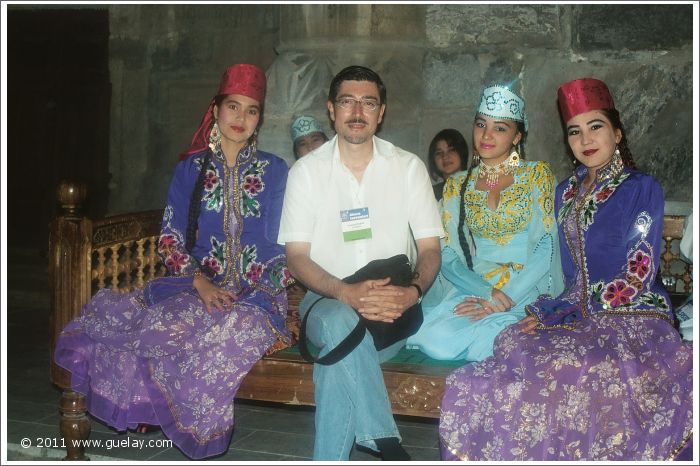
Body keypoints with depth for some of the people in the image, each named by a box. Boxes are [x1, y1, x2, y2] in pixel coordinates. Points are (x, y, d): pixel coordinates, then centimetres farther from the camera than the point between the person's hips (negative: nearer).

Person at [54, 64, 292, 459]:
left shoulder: (274, 171, 7)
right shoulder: (191, 169, 11)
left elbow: (282, 244, 3)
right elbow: (171, 239, 5)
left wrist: (248, 291, -12)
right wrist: (201, 283, -13)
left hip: (256, 293, -1)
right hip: (196, 284, 2)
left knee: (236, 326, -36)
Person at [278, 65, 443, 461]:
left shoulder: (409, 167, 6)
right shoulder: (307, 170, 4)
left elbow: (430, 247, 4)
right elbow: (297, 255, -2)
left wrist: (413, 291, -20)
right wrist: (345, 293, -22)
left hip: (392, 309, 0)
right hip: (328, 301, 1)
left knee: (340, 354, -33)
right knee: (342, 323, -36)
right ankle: (388, 446, -28)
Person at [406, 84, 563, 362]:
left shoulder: (536, 175, 4)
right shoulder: (457, 185, 12)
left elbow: (544, 248, -6)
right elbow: (448, 256, 4)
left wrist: (502, 299, -17)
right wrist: (487, 290, -16)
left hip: (526, 290, -3)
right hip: (472, 286, 3)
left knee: (491, 341, -33)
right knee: (435, 339, -27)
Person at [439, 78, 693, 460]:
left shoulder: (642, 189, 1)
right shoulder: (565, 193, 17)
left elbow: (638, 275, -7)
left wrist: (561, 311, -11)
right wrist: (554, 312, -5)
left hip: (633, 317, -5)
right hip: (580, 318, 5)